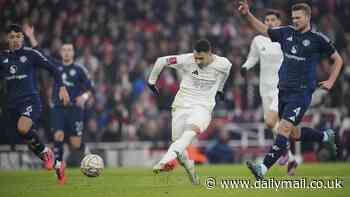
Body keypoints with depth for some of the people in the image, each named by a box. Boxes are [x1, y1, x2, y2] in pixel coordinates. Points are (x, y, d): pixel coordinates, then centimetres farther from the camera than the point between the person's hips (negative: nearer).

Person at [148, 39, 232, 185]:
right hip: (181, 105, 2)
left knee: (192, 130, -32)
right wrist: (151, 81, 8)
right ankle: (190, 169, 26)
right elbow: (161, 61, 0)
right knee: (177, 142, -2)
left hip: (203, 107, -2)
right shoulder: (186, 60, -11)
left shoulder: (223, 64, -5)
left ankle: (166, 160, -50)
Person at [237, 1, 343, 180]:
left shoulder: (318, 39, -4)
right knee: (294, 133, 15)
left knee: (284, 128, -17)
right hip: (284, 91, 6)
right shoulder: (286, 33, 8)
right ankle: (326, 136, 41)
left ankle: (263, 169, -21)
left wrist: (331, 81, 0)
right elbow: (264, 29, 15)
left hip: (301, 93, -6)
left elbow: (338, 59, 7)